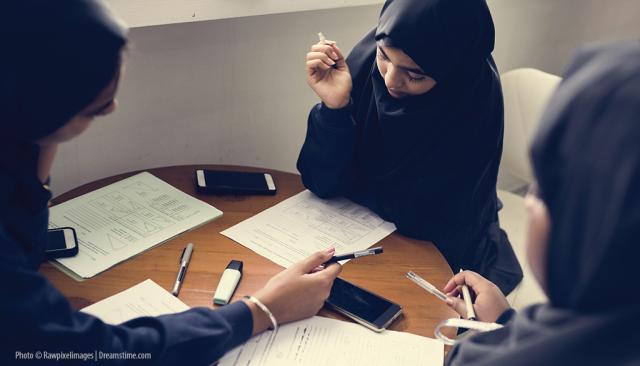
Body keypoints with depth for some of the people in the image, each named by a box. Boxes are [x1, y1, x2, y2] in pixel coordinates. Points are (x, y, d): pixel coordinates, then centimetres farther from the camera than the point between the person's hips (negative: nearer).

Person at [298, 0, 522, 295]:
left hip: (439, 255, -2)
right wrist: (335, 108, -27)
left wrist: (347, 180, -11)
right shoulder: (365, 59, -16)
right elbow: (321, 183, -13)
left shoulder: (475, 97, -24)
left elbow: (420, 218, -23)